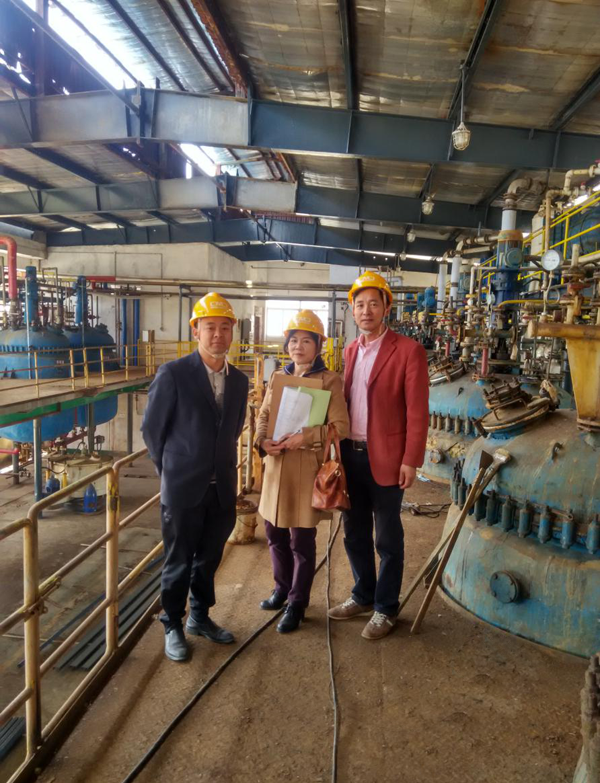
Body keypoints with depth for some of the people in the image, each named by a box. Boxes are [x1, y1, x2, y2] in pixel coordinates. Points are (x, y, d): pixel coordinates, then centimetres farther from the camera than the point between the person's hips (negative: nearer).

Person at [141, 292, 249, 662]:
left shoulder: (239, 380, 4)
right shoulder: (173, 374, -12)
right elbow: (152, 429, -5)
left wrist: (219, 465, 13)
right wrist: (173, 468, 3)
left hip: (222, 488, 5)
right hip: (183, 488, -4)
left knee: (209, 559, 18)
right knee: (179, 562, 10)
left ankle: (200, 617, 39)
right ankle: (173, 627, 30)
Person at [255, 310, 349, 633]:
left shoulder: (330, 380, -6)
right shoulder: (277, 377, 10)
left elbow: (340, 427, -12)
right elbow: (262, 416, 11)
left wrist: (305, 437, -24)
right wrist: (263, 440, -9)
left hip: (307, 467, -5)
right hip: (276, 465, 6)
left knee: (302, 539, 4)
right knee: (275, 532, 17)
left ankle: (297, 603, 23)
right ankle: (283, 587, 40)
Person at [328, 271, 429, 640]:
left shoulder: (409, 350, -9)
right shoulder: (350, 351, 11)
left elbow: (418, 411, -12)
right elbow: (344, 401, 13)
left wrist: (411, 461, -15)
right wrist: (338, 447, 10)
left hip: (385, 457, -6)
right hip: (350, 455, 6)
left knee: (388, 537, 8)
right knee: (355, 533, 16)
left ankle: (386, 608, 25)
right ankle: (363, 596, 35)